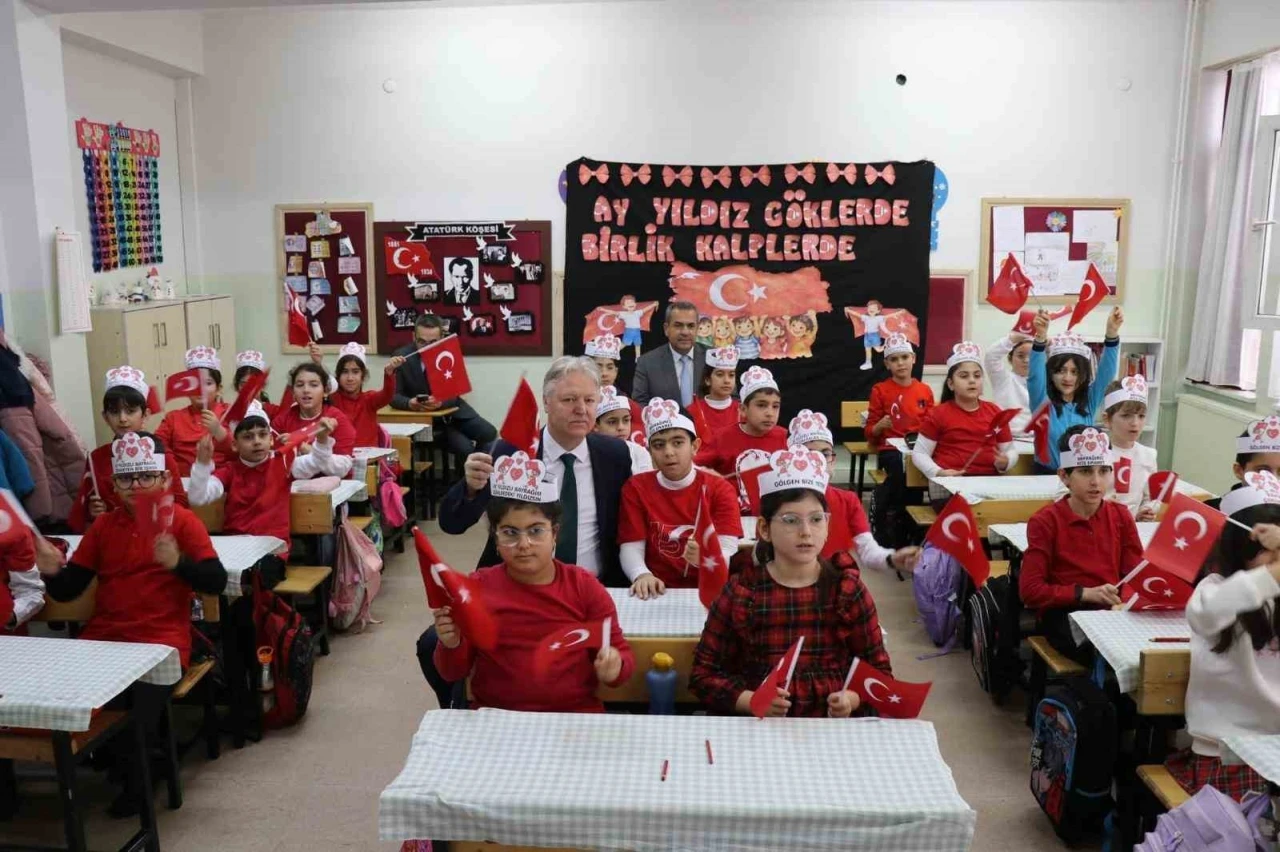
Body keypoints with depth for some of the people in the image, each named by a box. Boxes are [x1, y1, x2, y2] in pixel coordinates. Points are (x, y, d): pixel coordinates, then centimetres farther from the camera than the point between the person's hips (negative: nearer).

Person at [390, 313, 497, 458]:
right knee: (464, 448, -23)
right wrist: (409, 403, -34)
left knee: (489, 434, -17)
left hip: (453, 411, 3)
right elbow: (393, 395, -10)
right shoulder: (402, 356, -11)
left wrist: (440, 402, -35)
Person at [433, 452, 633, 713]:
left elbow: (622, 653, 3)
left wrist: (615, 665, -20)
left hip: (576, 715, 0)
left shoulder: (584, 586, 0)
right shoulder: (477, 587, 0)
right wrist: (451, 646, -16)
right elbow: (454, 672, 6)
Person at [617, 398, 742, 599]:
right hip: (657, 591, 2)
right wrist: (642, 575, -23)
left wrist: (706, 558, -29)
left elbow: (728, 553, -7)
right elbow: (631, 548, -2)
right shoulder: (636, 488, 5)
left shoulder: (720, 489, 3)